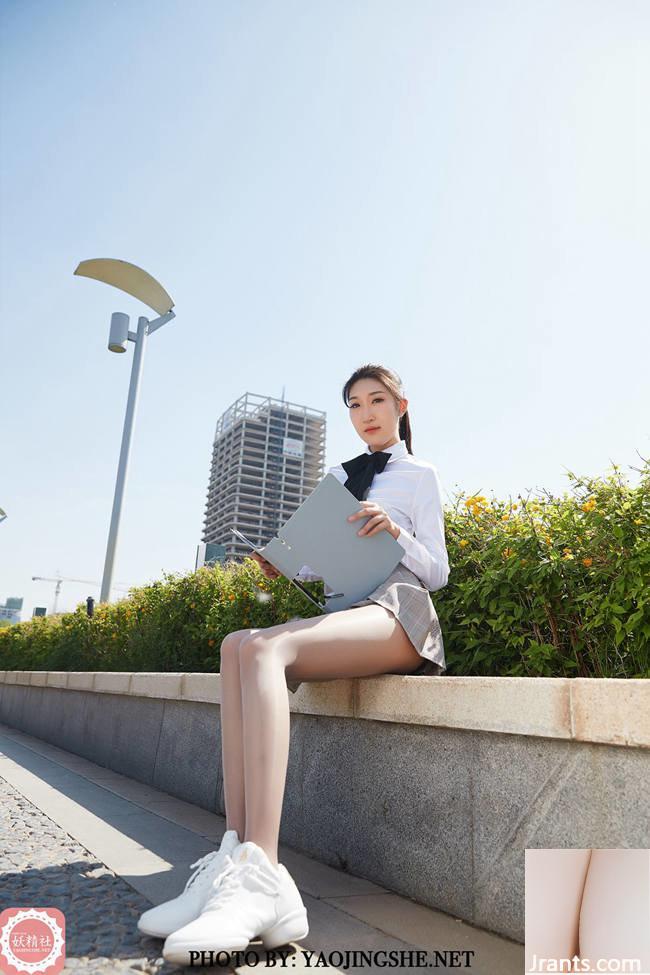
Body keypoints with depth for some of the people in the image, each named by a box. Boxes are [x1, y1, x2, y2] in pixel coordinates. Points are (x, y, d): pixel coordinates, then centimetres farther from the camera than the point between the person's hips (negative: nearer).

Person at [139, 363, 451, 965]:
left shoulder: (421, 475, 12)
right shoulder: (338, 476, 27)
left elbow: (438, 574, 6)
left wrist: (395, 531, -13)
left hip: (398, 610, -5)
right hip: (344, 612, 6)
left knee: (264, 648, -33)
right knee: (239, 646, -26)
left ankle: (258, 878, -43)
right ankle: (237, 858, -33)